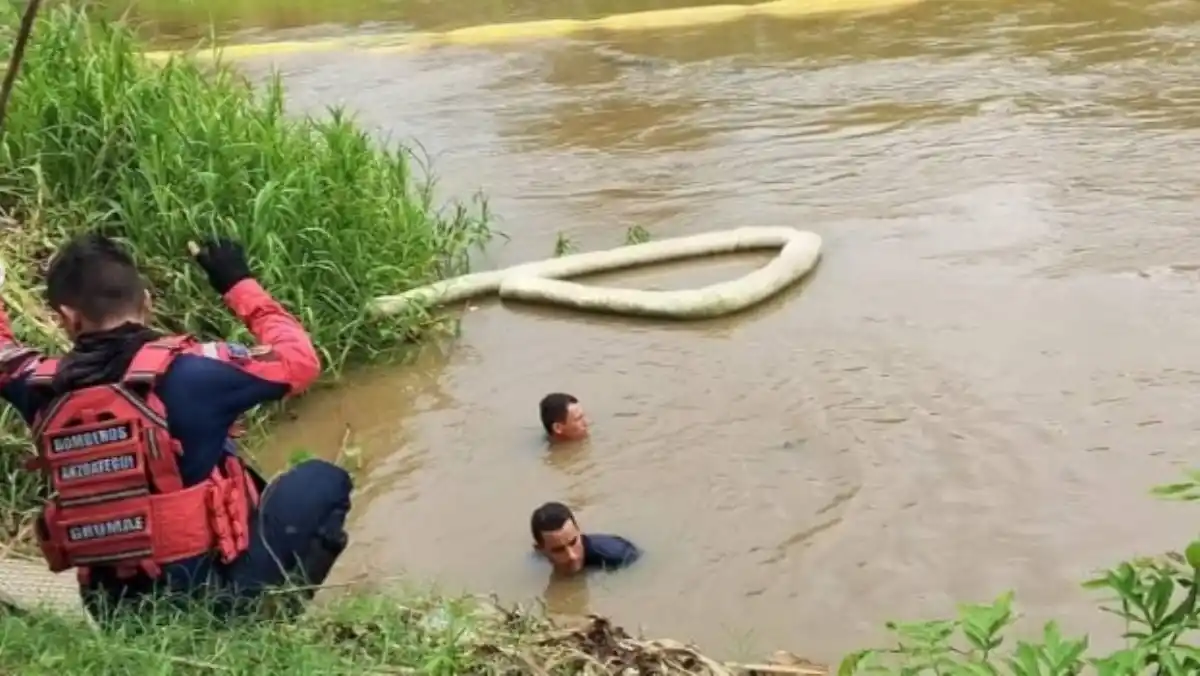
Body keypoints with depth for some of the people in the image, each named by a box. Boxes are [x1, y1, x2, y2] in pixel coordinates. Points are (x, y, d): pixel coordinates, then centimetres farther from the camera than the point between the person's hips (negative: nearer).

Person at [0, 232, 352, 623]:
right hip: (208, 595, -6)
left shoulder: (43, 390, -4)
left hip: (117, 612, 6)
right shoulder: (187, 371, -17)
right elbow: (298, 361, -5)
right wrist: (240, 285, 5)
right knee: (324, 480, 11)